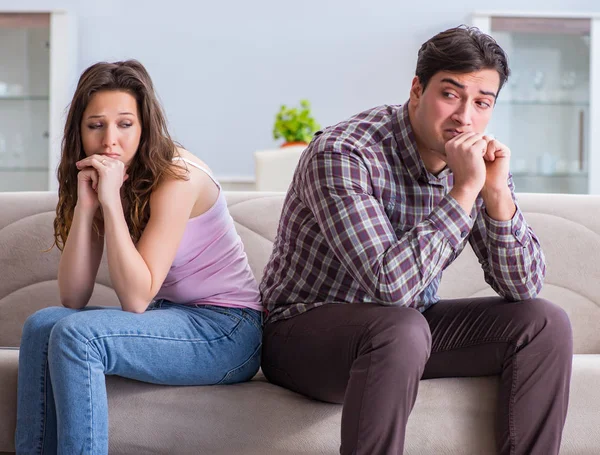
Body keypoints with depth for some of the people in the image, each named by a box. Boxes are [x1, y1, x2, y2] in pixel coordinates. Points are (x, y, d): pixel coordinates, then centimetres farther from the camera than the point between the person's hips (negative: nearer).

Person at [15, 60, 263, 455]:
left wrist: (111, 200, -25)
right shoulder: (96, 179, 4)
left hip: (227, 331, -8)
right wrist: (85, 205, -15)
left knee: (75, 335, -24)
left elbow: (136, 299, -23)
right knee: (41, 326, -8)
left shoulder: (177, 177, -18)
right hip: (174, 318, 8)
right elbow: (73, 299, -5)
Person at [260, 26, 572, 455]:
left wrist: (496, 192, -20)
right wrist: (465, 190, -32)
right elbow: (390, 284, -34)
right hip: (306, 329, -7)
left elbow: (523, 287, -5)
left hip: (405, 327, 7)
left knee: (545, 323, -7)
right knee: (400, 329, -38)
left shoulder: (478, 161, -3)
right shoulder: (342, 156, -25)